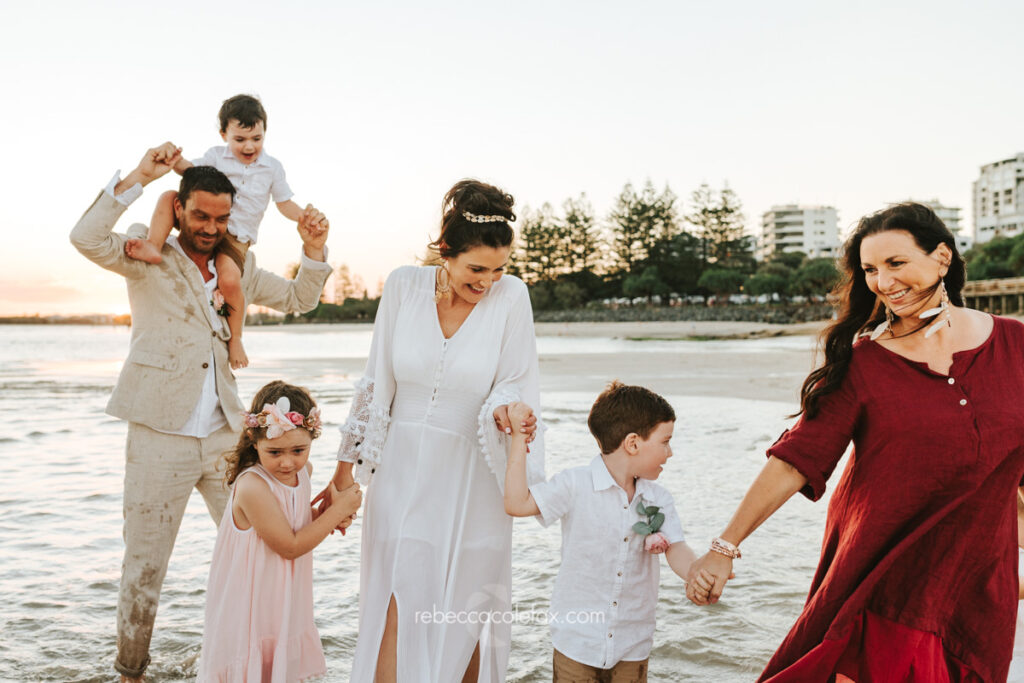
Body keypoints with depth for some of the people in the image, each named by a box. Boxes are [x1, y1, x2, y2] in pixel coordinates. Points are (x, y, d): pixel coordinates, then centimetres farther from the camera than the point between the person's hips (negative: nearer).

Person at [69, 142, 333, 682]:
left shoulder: (239, 266, 13)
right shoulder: (148, 255, -1)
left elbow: (298, 299, 19)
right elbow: (87, 239, -18)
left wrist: (314, 251, 1)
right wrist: (138, 178, -23)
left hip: (225, 435, 4)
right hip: (160, 437, -4)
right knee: (144, 566, 8)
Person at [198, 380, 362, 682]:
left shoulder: (302, 470, -4)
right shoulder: (253, 487, -29)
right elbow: (290, 546, -22)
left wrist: (332, 515, -5)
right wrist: (338, 510, -18)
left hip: (284, 598, 7)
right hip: (251, 606, -7)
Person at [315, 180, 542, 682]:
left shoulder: (511, 296, -8)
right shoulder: (404, 285, -4)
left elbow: (513, 386, -5)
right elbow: (376, 382, 3)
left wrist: (502, 409, -29)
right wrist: (346, 468, 5)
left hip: (471, 478, 0)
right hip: (403, 470, 1)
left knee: (466, 616, 10)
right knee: (398, 609, -2)